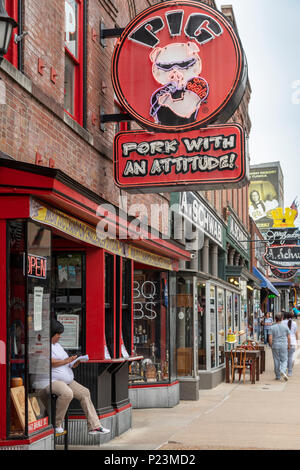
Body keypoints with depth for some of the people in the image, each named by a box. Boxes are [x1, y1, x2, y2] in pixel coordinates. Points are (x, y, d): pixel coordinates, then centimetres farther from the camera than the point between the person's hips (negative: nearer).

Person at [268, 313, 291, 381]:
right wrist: (289, 345, 12)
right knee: (284, 360, 6)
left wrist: (271, 345, 6)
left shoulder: (272, 327, -3)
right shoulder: (285, 327, -2)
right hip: (283, 346, -1)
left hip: (275, 346, 1)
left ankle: (278, 376, 14)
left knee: (276, 361, 8)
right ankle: (283, 371, -20)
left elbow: (270, 338, -8)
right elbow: (288, 337, 0)